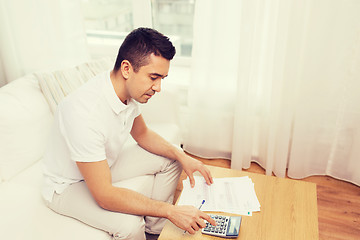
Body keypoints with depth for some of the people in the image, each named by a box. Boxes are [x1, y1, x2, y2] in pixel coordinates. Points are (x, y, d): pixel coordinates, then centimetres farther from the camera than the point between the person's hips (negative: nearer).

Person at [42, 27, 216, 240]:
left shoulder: (129, 90, -13)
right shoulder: (85, 112, -39)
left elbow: (142, 134, 6)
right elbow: (104, 196, -36)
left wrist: (182, 156, -9)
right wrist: (171, 211, -34)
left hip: (106, 163, 8)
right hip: (69, 184, -8)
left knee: (171, 160, 5)